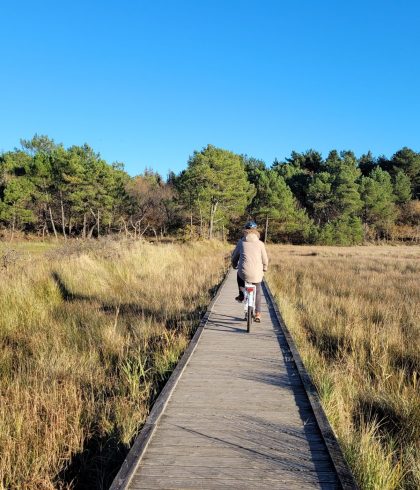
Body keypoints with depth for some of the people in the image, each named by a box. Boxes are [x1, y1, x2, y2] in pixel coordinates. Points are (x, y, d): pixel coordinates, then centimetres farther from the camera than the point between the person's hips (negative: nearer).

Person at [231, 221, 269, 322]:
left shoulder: (241, 242, 6)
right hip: (257, 274, 0)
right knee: (258, 292, 26)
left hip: (244, 274, 0)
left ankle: (241, 295, 34)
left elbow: (234, 257, 15)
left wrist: (235, 266, 36)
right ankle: (258, 314, 23)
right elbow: (265, 261, 7)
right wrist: (264, 270, 28)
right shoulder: (260, 243, 5)